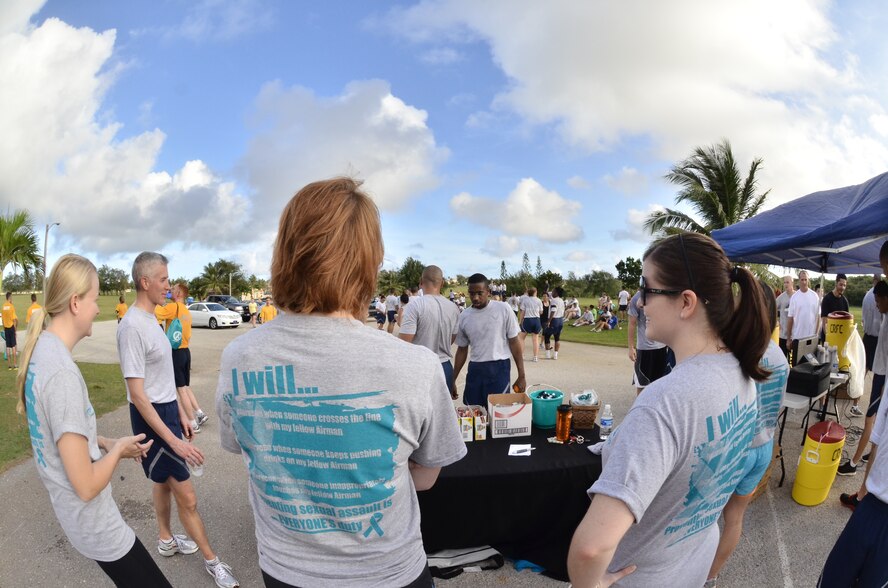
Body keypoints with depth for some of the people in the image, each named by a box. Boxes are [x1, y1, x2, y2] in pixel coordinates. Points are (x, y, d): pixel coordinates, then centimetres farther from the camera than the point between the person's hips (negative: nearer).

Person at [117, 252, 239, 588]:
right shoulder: (132, 327, -23)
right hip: (151, 418, -9)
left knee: (164, 481, 24)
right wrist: (173, 440, -24)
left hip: (167, 411, 9)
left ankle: (166, 540, 43)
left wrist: (179, 412, 19)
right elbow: (137, 395, -24)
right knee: (186, 497, 1)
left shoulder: (151, 319, 7)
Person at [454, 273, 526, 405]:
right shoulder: (464, 316, 3)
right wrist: (452, 380, 11)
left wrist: (521, 376, -4)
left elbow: (514, 343, -2)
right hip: (475, 369, 3)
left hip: (499, 368, -3)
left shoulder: (503, 309, -6)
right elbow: (462, 350, 12)